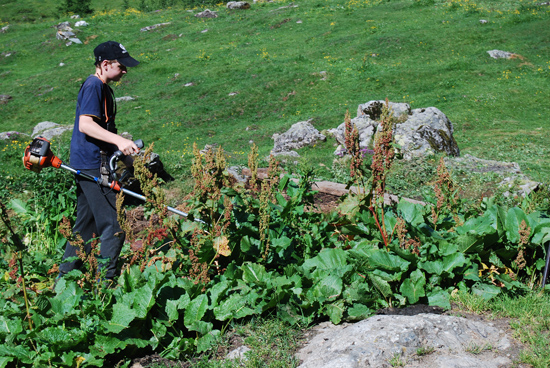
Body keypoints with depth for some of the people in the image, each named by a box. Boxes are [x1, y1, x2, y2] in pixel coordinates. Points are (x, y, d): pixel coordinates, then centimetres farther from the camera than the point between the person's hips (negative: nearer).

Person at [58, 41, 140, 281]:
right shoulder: (93, 86, -13)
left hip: (87, 165, 11)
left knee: (85, 225, 16)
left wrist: (121, 151, 28)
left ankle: (64, 279, 24)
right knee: (113, 227, -10)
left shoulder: (101, 87, 19)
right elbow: (85, 124, -24)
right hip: (92, 166, -11)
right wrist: (118, 141, -32)